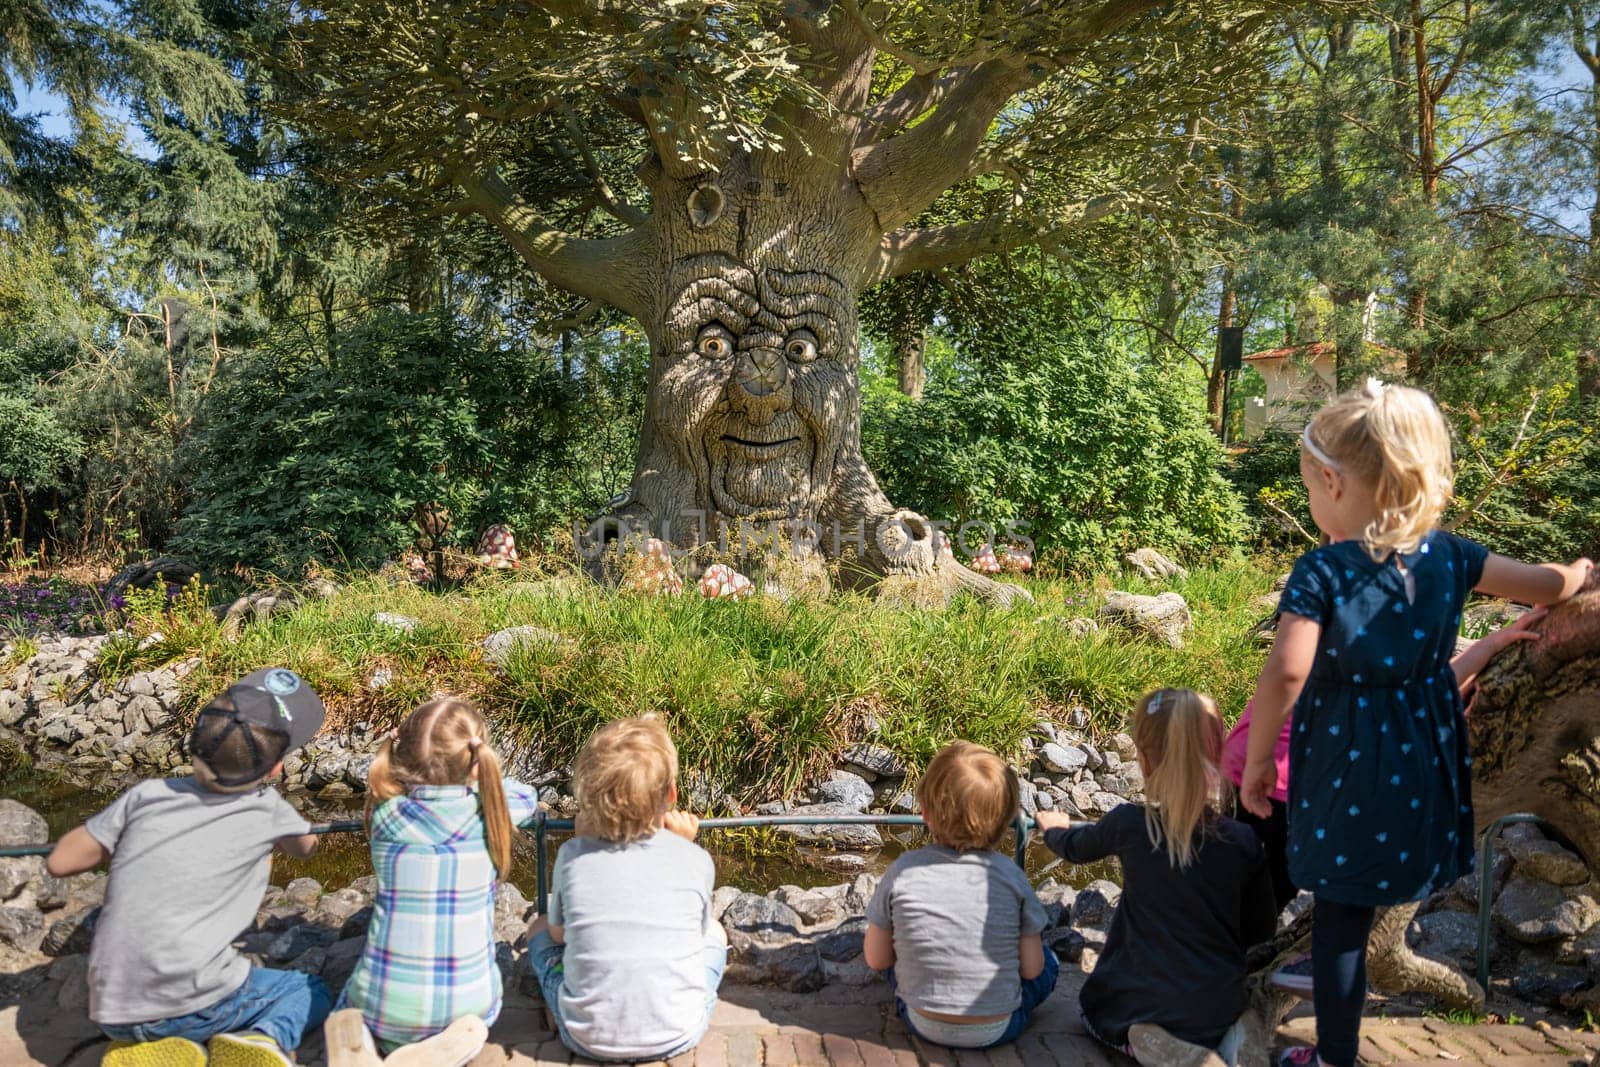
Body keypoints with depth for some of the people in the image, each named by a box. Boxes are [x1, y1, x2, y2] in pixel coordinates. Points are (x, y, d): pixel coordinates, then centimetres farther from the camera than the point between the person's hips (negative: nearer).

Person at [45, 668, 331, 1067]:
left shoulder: (148, 796, 1)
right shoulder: (266, 809, -2)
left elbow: (59, 863, 10)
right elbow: (305, 847, 20)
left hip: (113, 1015, 4)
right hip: (194, 1004, -4)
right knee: (311, 993, 21)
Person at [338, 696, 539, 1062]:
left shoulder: (386, 812, -8)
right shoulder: (488, 809, -9)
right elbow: (526, 796, 16)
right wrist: (482, 776, 29)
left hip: (385, 1006, 1)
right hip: (467, 1005, -1)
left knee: (351, 1002, 34)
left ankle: (369, 1043, 3)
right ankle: (452, 1039, 4)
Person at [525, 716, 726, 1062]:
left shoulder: (573, 855, -10)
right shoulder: (695, 860, -11)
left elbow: (558, 933, 8)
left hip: (587, 1038, 1)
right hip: (676, 1036, 0)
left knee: (541, 928, 24)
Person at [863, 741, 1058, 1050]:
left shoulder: (902, 872, -16)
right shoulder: (1010, 874, -16)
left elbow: (877, 960, -6)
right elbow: (1031, 969, -8)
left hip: (923, 1024, 1)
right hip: (999, 1030, -1)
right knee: (1047, 961, 23)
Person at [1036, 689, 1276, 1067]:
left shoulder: (1129, 825, -19)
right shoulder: (1244, 841, -16)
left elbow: (1075, 848, 5)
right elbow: (1261, 929, -1)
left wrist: (1054, 826, 28)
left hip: (1143, 1003, -2)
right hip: (1220, 1007, 3)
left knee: (1095, 1009, 31)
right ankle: (1219, 1036, 8)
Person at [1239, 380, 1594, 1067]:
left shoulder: (1322, 571, -21)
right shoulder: (1447, 555, -4)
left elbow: (1285, 675, -30)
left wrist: (1255, 764, -17)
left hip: (1347, 773, -6)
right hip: (1424, 768, 6)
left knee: (1339, 919, 9)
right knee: (1348, 912, 24)